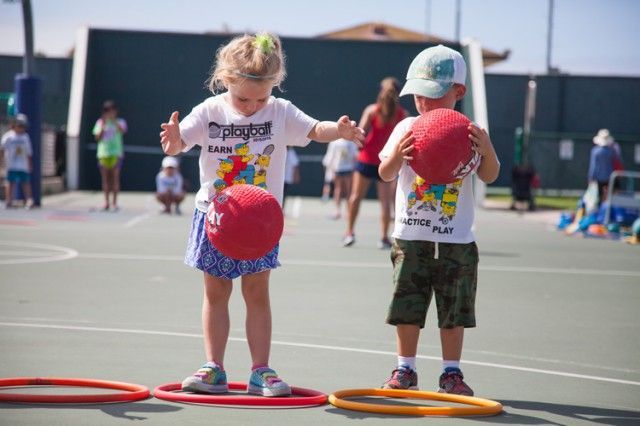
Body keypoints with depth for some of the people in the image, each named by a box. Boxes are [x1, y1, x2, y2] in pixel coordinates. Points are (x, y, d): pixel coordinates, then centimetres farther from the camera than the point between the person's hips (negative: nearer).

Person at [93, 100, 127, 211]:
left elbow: (122, 130, -16)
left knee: (115, 178, -6)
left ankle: (114, 202, -5)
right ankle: (106, 203, 6)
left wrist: (114, 121, -25)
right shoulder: (100, 122, 10)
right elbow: (97, 137, 2)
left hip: (116, 153, -2)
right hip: (103, 153, 2)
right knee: (105, 178, 2)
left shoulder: (120, 122, 6)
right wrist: (103, 126, -8)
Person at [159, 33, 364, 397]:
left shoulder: (281, 112, -8)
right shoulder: (210, 112, -9)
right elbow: (179, 141, -14)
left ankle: (261, 371, 7)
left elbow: (314, 129, -14)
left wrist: (338, 131, -36)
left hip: (259, 220, 0)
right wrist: (174, 141, -39)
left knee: (257, 292, 3)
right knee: (216, 292, 7)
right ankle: (214, 369, 13)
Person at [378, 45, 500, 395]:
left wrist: (487, 150, -27)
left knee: (454, 311, 6)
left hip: (456, 240, -1)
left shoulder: (468, 132, -1)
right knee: (407, 307, 6)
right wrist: (398, 154, -23)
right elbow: (385, 174, -2)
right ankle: (405, 370, 17)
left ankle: (451, 372, 16)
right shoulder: (407, 129, 2)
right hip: (411, 237, 1)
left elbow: (489, 176, -7)